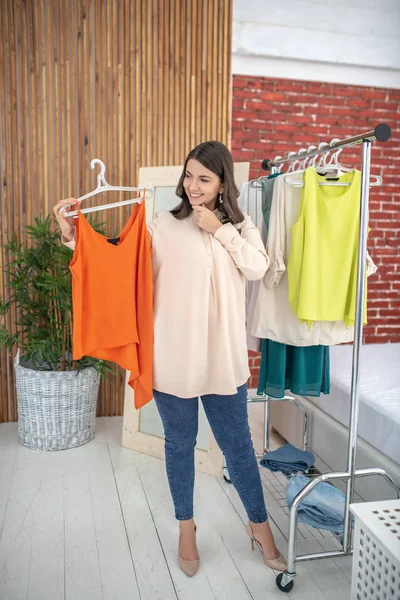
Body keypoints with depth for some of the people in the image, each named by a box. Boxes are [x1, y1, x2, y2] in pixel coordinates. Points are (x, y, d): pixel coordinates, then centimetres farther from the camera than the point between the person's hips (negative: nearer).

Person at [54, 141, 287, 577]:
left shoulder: (240, 227, 6)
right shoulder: (164, 226, -1)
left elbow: (257, 268, -10)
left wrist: (220, 230, -11)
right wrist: (73, 236, -21)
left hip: (223, 357, 1)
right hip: (173, 357, -1)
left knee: (237, 444, 12)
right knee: (180, 444, 15)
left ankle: (260, 526, 34)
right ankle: (186, 527, 37)